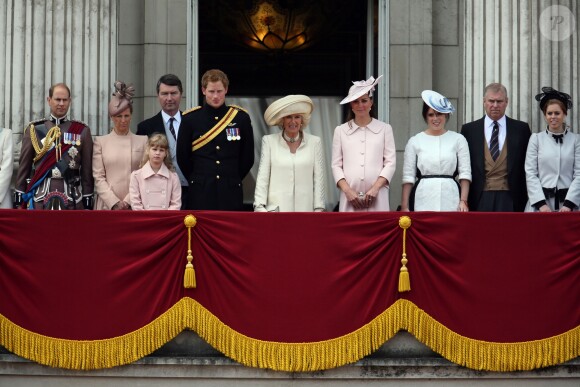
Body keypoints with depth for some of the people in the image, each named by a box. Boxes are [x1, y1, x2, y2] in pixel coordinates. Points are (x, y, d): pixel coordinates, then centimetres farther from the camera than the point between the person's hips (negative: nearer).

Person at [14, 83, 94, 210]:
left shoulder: (82, 131, 5)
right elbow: (24, 167, 7)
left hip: (72, 200, 0)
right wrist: (19, 201, 3)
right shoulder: (34, 129, 6)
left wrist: (88, 203, 2)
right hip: (40, 199, 0)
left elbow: (87, 170, 5)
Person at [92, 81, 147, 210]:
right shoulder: (100, 141, 8)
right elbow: (98, 177, 2)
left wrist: (128, 202, -8)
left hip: (134, 205, 0)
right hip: (107, 205, 0)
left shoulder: (142, 141, 9)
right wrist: (114, 203, -8)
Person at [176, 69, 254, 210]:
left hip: (231, 194, 1)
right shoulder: (190, 119, 3)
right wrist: (198, 180, 10)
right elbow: (182, 157, 9)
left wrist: (232, 180, 10)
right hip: (200, 194, -1)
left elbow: (248, 158, 11)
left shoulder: (241, 118, 6)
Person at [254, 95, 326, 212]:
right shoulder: (269, 141, 6)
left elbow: (318, 179, 6)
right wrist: (259, 207, -5)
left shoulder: (314, 142, 7)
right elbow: (262, 177, 3)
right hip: (277, 208, -1)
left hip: (305, 208, 1)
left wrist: (318, 209, 1)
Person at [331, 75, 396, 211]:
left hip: (377, 196, -1)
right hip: (350, 196, 1)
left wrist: (375, 188, -8)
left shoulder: (385, 129, 10)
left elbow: (390, 163, 4)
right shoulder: (340, 131, 12)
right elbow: (336, 165, 7)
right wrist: (347, 190, -7)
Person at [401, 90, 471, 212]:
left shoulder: (458, 139, 9)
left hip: (450, 199, 0)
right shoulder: (414, 141, 9)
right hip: (423, 200, 0)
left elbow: (465, 174, 5)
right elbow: (408, 177, 6)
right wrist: (404, 206, 0)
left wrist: (463, 201, -5)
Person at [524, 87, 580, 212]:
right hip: (540, 201, 0)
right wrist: (541, 204, -10)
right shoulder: (536, 138, 6)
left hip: (568, 201, 0)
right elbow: (530, 173, 1)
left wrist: (568, 204, -12)